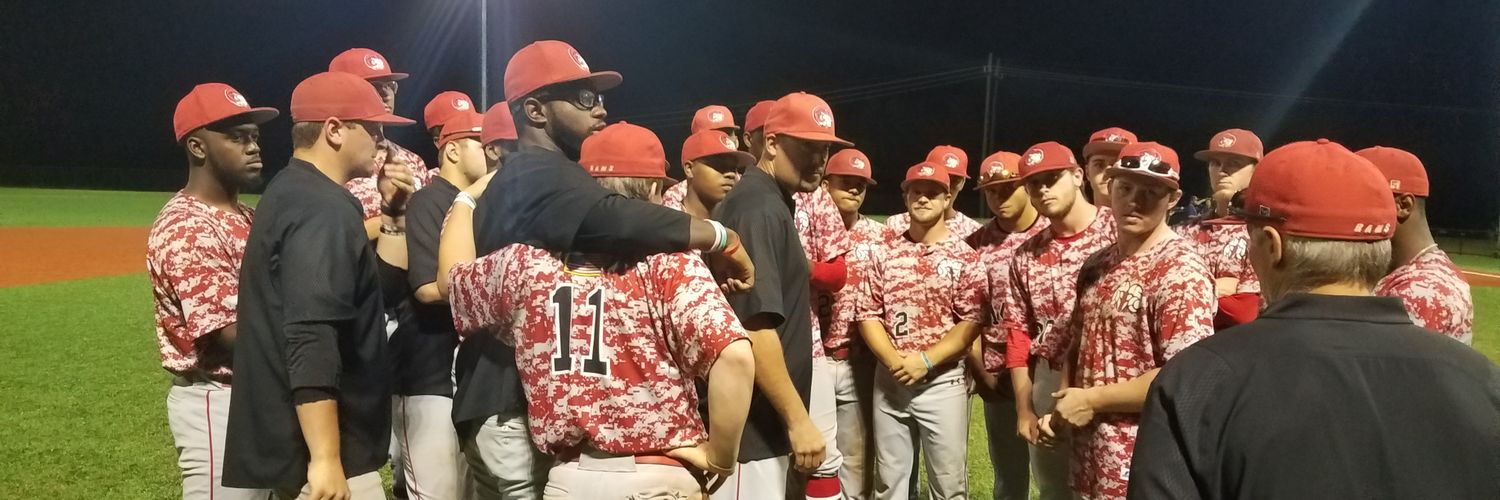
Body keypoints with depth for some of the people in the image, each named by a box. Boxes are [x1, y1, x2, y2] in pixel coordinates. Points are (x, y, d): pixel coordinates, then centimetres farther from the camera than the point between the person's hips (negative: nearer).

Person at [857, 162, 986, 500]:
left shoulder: (965, 257, -2)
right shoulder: (885, 254, 7)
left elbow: (971, 322, -8)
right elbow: (868, 314, 4)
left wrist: (925, 360, -17)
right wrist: (894, 361, -12)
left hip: (944, 381, -3)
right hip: (889, 380, 3)